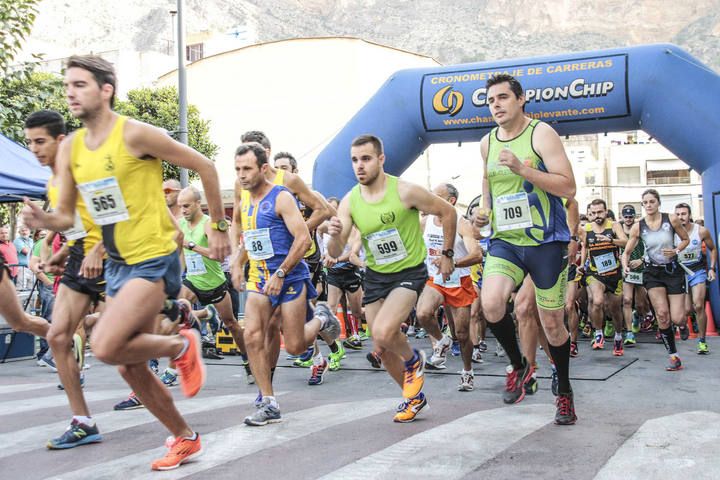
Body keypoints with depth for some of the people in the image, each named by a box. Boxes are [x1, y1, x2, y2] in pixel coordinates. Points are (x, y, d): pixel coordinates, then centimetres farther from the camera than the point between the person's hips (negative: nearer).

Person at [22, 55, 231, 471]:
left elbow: (205, 167, -9)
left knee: (106, 347, -23)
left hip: (155, 260, -8)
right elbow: (66, 217, 8)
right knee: (131, 368, 11)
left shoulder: (135, 134, -15)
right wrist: (44, 220, -16)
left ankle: (183, 345, 5)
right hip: (117, 264, 8)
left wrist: (219, 228, -5)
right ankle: (186, 439, 29)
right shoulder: (70, 149, 5)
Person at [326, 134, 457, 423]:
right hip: (375, 277, 5)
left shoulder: (405, 192, -19)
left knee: (383, 332, -27)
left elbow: (447, 212, -4)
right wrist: (334, 235, -30)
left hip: (410, 272, -5)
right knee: (382, 349, 9)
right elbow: (335, 254, -8)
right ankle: (414, 396, 34)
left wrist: (447, 254, -1)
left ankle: (414, 361, 8)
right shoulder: (349, 202, -7)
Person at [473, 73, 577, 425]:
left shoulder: (540, 133, -8)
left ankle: (564, 392, 29)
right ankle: (518, 366, 6)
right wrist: (484, 209, 10)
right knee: (491, 303, -22)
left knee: (552, 324, 5)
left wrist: (522, 168, -24)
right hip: (504, 240, 4)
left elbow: (568, 187, -16)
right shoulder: (487, 143, 8)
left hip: (545, 241, -4)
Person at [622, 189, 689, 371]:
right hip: (653, 272, 1)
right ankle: (674, 357, 1)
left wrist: (676, 250, -14)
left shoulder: (671, 219, -8)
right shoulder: (638, 227, -5)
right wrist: (625, 266, -19)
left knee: (677, 319, -6)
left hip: (673, 270, -1)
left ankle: (683, 323, 35)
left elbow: (686, 239, 6)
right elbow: (626, 252, 1)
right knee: (662, 314, -13)